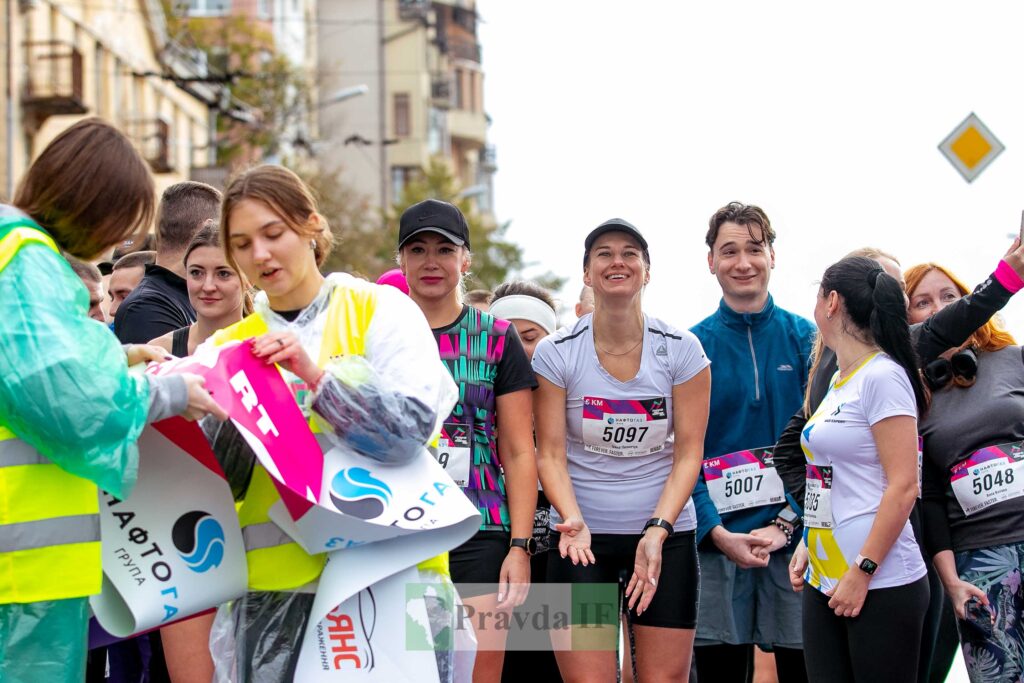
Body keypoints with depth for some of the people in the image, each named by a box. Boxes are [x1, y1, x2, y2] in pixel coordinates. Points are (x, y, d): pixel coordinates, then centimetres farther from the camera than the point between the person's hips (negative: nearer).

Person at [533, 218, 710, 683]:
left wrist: (657, 531, -15)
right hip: (584, 538, -1)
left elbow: (688, 452, -3)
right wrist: (573, 520, -20)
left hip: (667, 535, 1)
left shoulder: (681, 350, -2)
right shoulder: (556, 353, -3)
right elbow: (550, 453, -3)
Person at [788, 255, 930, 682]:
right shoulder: (839, 380, 15)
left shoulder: (882, 377, -11)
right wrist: (807, 546, 13)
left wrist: (862, 572, -17)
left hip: (880, 583, -8)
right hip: (825, 580, 8)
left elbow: (903, 487, -16)